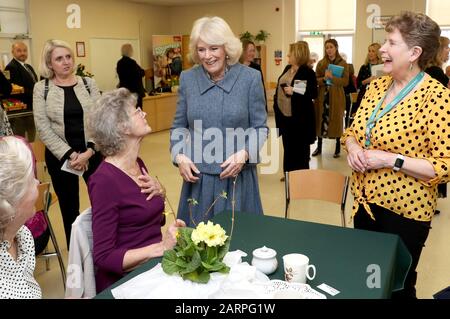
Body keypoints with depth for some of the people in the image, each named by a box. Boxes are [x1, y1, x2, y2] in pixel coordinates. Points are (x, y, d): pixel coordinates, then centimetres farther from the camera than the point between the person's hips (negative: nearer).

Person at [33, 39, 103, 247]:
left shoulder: (88, 83, 3)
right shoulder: (41, 88, -1)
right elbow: (43, 127, -6)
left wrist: (88, 152, -13)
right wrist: (70, 154, -13)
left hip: (92, 153, 1)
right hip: (60, 157, 0)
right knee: (69, 208, 10)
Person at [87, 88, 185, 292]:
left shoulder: (138, 164, 5)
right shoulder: (105, 181, -18)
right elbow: (103, 257, -18)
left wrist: (159, 193, -3)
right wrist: (161, 247, -25)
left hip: (155, 264, 7)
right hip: (125, 279, -7)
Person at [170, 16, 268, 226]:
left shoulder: (250, 78, -6)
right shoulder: (187, 78, 2)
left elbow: (260, 127, -1)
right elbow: (179, 126, 10)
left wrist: (244, 154, -17)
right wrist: (179, 155, -6)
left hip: (237, 175, -2)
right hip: (198, 175, 2)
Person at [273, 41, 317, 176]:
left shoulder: (308, 72, -12)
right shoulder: (287, 68, 11)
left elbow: (313, 93, -16)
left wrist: (294, 91, -24)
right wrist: (276, 103, 13)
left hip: (299, 116, -8)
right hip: (284, 114, 8)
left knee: (299, 148, 2)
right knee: (287, 146, 15)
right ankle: (289, 174, 26)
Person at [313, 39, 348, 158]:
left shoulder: (343, 64, 2)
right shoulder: (321, 63, 8)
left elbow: (345, 81, -7)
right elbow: (316, 80, 3)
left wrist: (332, 77, -20)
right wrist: (324, 78, -17)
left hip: (336, 97, -2)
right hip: (322, 96, 2)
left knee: (336, 120, 2)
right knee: (320, 120, 4)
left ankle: (338, 148, 13)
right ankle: (319, 147, 15)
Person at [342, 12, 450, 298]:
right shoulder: (377, 86, 3)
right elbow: (353, 132, 15)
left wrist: (392, 160, -24)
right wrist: (353, 148, -7)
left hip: (405, 210, -6)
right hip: (365, 201, 6)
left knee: (397, 286, 12)